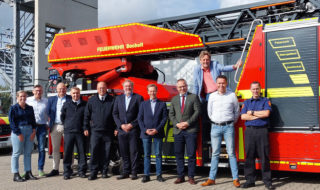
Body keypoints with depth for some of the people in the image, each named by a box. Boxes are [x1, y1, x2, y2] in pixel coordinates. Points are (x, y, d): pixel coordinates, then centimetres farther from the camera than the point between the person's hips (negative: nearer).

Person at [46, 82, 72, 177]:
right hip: (55, 126, 3)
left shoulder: (70, 99, 3)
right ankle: (55, 169, 14)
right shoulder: (51, 99, 12)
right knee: (55, 149, 7)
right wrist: (50, 124, -1)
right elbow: (48, 112, 10)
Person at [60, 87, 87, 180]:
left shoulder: (84, 104, 5)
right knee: (67, 152, 1)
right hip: (68, 132, 0)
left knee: (82, 151, 2)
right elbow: (62, 116, 17)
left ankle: (81, 171, 11)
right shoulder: (66, 104, 8)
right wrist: (66, 125, 11)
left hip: (80, 132, 0)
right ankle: (67, 172, 8)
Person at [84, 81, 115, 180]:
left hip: (108, 131, 0)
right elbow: (86, 115, 11)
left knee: (106, 152, 3)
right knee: (94, 151, -5)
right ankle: (93, 172, 0)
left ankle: (104, 171, 14)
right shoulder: (91, 100, 9)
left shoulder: (112, 100, 5)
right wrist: (86, 128, 6)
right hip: (95, 130, 0)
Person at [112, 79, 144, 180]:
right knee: (124, 152, 6)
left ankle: (134, 172, 6)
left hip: (133, 129, -3)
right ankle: (126, 172, 14)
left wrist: (131, 125, -10)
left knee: (134, 151, -1)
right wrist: (121, 125, -3)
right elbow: (115, 113, 10)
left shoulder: (138, 98, 2)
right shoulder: (118, 98, 13)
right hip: (121, 129, 4)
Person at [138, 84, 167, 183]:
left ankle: (159, 175, 9)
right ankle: (146, 175, 8)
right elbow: (140, 118, 6)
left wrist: (157, 129, -11)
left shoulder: (162, 104, 6)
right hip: (146, 133, 1)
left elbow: (164, 118, 0)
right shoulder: (143, 104, 10)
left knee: (158, 154, 2)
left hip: (158, 133, -1)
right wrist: (145, 130, -7)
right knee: (146, 155, 4)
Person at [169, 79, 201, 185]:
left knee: (191, 154, -2)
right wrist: (177, 124, -4)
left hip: (191, 130, -3)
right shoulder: (174, 99, 16)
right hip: (178, 130, 4)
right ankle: (180, 176, 12)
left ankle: (191, 177, 6)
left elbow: (197, 111, -3)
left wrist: (188, 122, -11)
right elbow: (171, 114, 13)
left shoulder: (193, 97, 5)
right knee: (178, 154, 4)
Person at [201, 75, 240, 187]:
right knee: (215, 154, 5)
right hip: (215, 127, 2)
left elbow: (237, 112, 12)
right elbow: (209, 112, 15)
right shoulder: (212, 96, 7)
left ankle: (235, 179, 2)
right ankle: (211, 179, 9)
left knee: (231, 153, -2)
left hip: (228, 127, -2)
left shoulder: (232, 95, 3)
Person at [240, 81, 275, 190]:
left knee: (264, 156, -3)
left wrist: (252, 113, -1)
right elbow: (243, 116, 1)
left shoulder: (265, 101, 9)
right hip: (249, 131, 2)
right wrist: (259, 115, -4)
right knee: (249, 156, 2)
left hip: (262, 131, -2)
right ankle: (250, 180, 9)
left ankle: (267, 181, 3)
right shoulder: (246, 102, 16)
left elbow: (266, 113, -9)